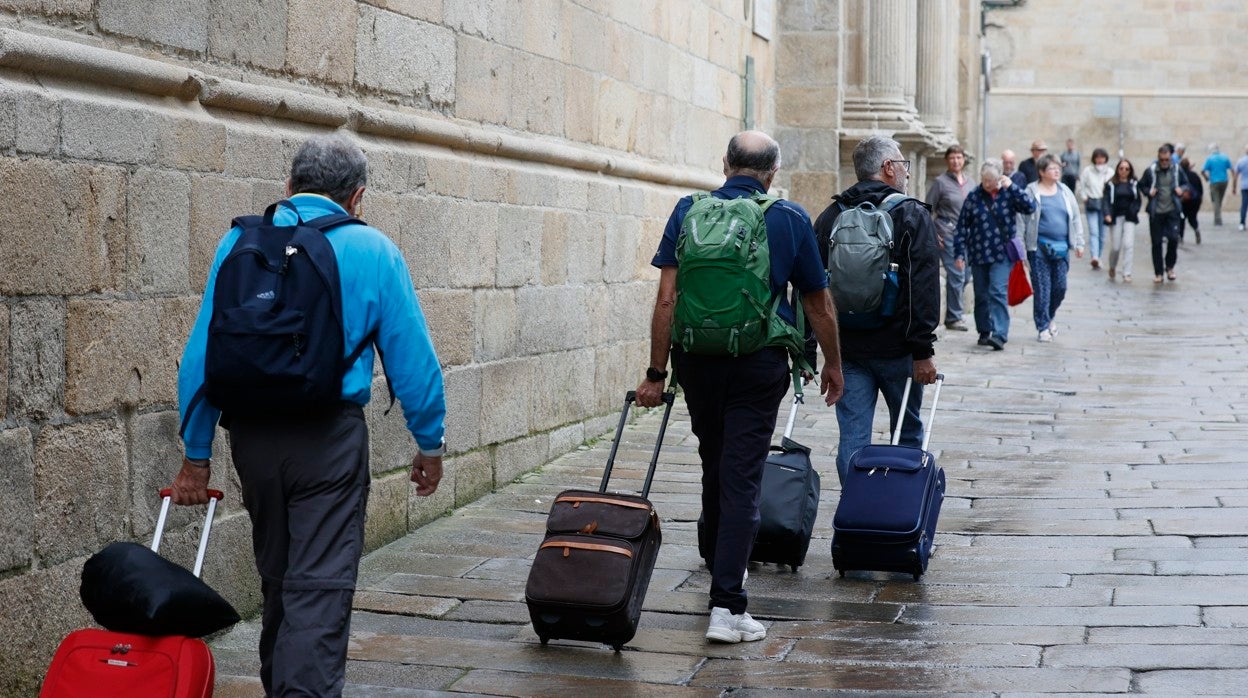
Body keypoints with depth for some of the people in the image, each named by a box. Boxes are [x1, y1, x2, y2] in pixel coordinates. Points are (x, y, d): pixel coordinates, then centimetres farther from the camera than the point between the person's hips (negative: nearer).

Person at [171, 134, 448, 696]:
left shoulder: (240, 242, 4)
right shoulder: (372, 250, -3)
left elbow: (201, 353, 2)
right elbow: (412, 356, -2)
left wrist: (196, 454, 7)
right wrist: (430, 444, 9)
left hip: (252, 436, 4)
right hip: (330, 437, -4)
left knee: (277, 580, 20)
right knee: (320, 587, -3)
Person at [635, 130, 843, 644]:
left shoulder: (688, 211, 1)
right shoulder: (790, 220, 0)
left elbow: (667, 298, -6)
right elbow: (819, 305, 7)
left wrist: (656, 372, -2)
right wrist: (833, 365, 21)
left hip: (697, 359, 2)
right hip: (759, 364, -2)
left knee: (714, 465, 22)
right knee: (742, 479, -4)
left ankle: (722, 565, 39)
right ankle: (726, 606, -11)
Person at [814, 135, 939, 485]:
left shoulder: (830, 217, 8)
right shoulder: (912, 215, -6)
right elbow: (923, 287, -14)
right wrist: (923, 350, -13)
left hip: (845, 348, 3)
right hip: (896, 348, -3)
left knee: (852, 437, 3)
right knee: (908, 434, 13)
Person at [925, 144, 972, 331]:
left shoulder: (970, 183, 14)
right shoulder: (940, 182, -2)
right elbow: (928, 209, -2)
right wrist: (933, 233, -10)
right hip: (948, 233, -6)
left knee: (965, 276, 5)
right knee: (956, 275, -11)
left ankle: (954, 313, 21)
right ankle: (953, 318, -5)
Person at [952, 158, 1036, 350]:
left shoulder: (1008, 193, 0)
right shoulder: (974, 196, 2)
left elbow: (1030, 207, -13)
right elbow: (963, 225, 5)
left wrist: (1011, 187, -16)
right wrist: (960, 252, 1)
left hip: (1002, 254, -3)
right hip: (978, 254, 3)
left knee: (998, 292, -14)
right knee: (981, 295, 10)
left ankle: (999, 335, -19)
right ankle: (984, 332, 24)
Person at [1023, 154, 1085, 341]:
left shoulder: (1065, 192, 11)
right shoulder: (1032, 191, -1)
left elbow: (1076, 218, 15)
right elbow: (1024, 217, -3)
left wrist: (1078, 243, 10)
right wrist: (1023, 244, -8)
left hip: (1061, 247, 4)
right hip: (1039, 247, -4)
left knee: (1060, 287, 3)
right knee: (1042, 288, -2)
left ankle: (1048, 318, 28)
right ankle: (1042, 327, 6)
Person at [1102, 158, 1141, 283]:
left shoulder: (1134, 184, 5)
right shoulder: (1111, 184, 0)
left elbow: (1137, 200, 8)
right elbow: (1106, 200, -6)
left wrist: (1134, 211, -10)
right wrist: (1107, 214, -22)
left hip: (1129, 218, 1)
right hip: (1116, 218, -1)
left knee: (1128, 244, -10)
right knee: (1115, 247, 3)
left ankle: (1126, 274, -9)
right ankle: (1112, 268, 31)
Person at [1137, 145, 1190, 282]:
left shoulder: (1176, 170, 2)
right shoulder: (1150, 171, -4)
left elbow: (1185, 183, 16)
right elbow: (1141, 185, 8)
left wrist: (1182, 189, -5)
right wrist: (1148, 191, -11)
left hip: (1173, 211, 1)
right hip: (1156, 212, 0)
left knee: (1173, 238, -11)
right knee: (1156, 242, 4)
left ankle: (1170, 267, 12)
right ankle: (1158, 273, 14)